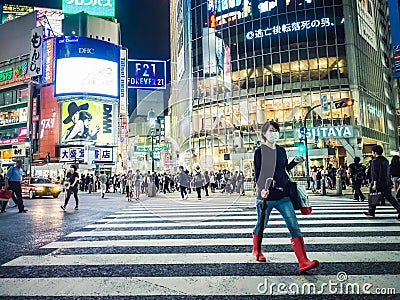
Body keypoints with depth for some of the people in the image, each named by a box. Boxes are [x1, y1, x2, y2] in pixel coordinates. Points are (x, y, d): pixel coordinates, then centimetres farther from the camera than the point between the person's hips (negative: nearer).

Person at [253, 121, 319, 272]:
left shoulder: (281, 150, 10)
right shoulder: (260, 151, -4)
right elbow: (257, 174, -6)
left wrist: (295, 162, 5)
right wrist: (261, 189, -22)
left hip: (283, 195, 4)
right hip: (266, 196, -4)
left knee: (294, 227, -7)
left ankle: (303, 262, -7)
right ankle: (256, 251, 40)